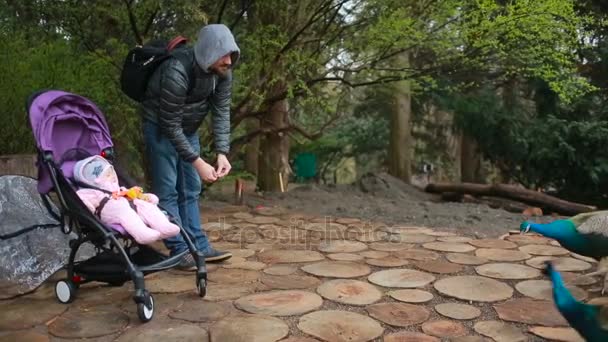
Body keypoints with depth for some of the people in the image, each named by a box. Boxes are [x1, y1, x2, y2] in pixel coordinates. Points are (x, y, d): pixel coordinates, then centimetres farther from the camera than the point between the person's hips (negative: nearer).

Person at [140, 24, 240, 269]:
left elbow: (222, 113, -12)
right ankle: (180, 250, 0)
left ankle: (198, 246, 12)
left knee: (191, 189, 7)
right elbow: (170, 125, -30)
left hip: (188, 128, 7)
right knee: (167, 190, -6)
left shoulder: (223, 72, -16)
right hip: (160, 127, -6)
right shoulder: (176, 72, -35)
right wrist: (198, 162, -30)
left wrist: (222, 153, -23)